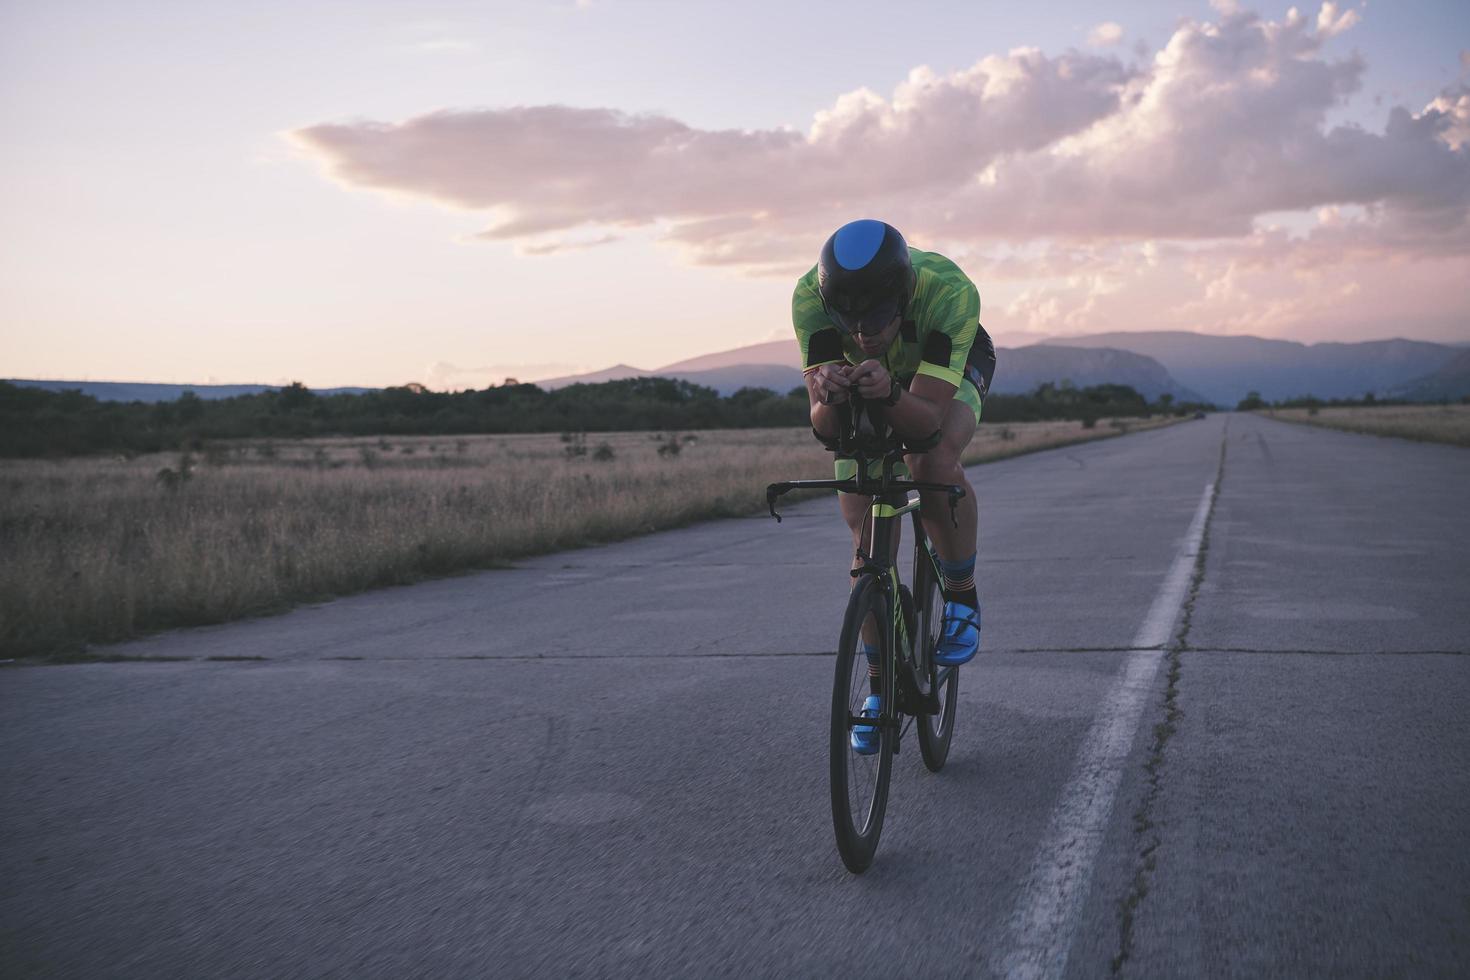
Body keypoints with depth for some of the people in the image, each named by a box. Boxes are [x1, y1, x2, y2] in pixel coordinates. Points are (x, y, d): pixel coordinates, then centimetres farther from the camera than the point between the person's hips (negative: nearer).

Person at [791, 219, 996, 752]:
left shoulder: (949, 291, -41)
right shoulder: (811, 296, -36)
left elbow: (928, 418, -43)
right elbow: (824, 428, -37)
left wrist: (890, 393, -63)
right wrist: (829, 397, -59)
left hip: (946, 372, -2)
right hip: (862, 380, 2)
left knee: (935, 460, -34)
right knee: (867, 536, -5)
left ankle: (962, 596, -8)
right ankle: (879, 684, 12)